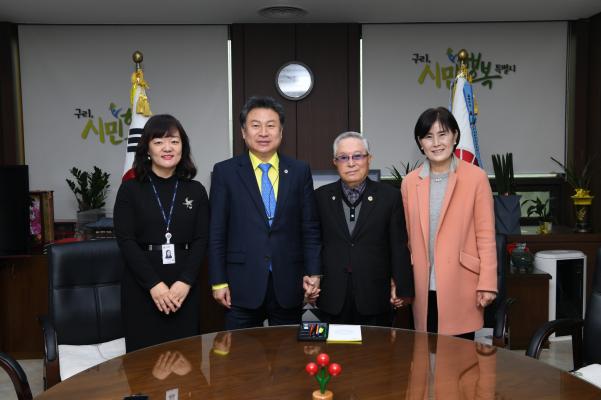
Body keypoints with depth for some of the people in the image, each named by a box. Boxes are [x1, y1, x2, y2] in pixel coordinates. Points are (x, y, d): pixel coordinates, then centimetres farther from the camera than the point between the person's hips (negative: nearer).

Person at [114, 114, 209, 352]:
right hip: (141, 287, -1)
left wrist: (185, 282, -11)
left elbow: (201, 240, 2)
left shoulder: (196, 191, 6)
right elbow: (125, 241, -5)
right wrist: (154, 284, -14)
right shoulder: (130, 189, 1)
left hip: (184, 286, 2)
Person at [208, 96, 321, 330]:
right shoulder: (225, 171, 0)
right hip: (242, 284, -1)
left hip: (288, 284, 2)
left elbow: (310, 228, 7)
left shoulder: (300, 171, 5)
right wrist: (218, 282, -2)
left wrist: (313, 273, 1)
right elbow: (216, 232, 0)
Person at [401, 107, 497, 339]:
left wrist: (487, 284, -6)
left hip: (461, 287, -2)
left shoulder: (476, 177, -3)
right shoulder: (410, 182, 7)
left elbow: (486, 235, -2)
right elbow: (408, 237, 10)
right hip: (424, 288, 3)